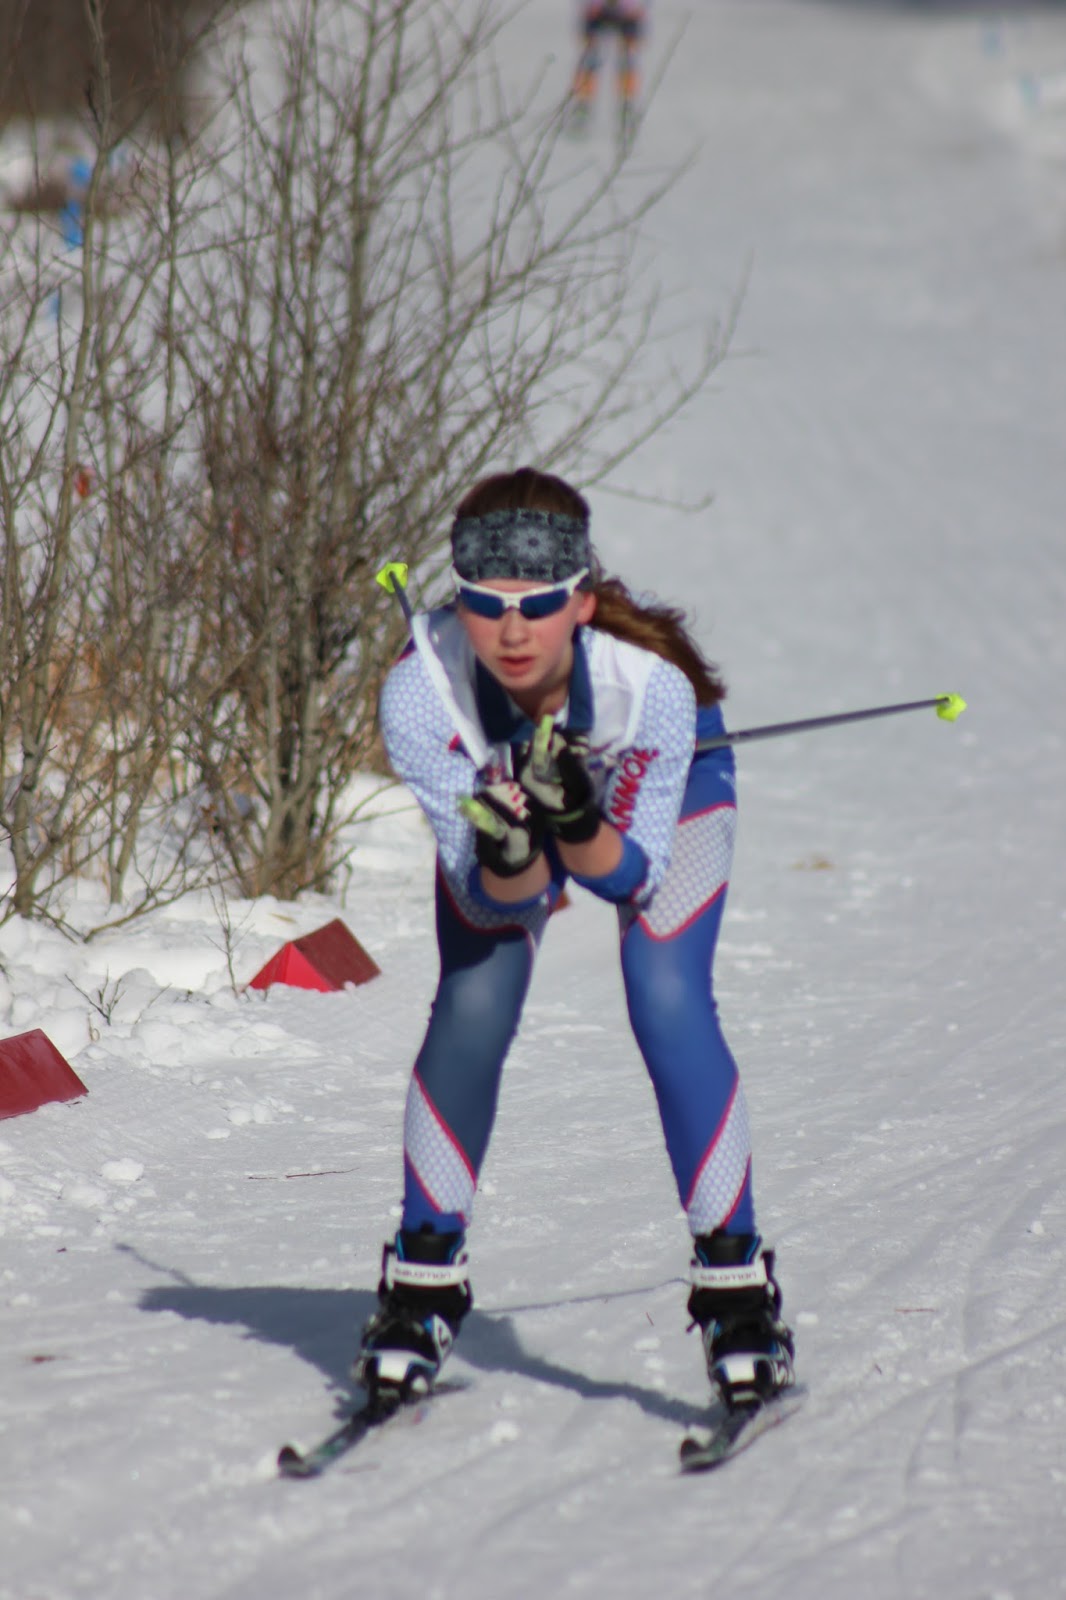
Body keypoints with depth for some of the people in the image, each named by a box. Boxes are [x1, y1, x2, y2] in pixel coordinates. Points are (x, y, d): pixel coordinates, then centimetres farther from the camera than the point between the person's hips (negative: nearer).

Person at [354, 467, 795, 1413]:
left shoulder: (652, 684, -40)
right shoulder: (421, 692, -36)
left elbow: (632, 875, -28)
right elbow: (487, 895, -28)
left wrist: (576, 824, -48)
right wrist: (506, 857, -50)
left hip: (663, 784, -1)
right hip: (500, 777, 1)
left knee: (668, 1004, -19)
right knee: (472, 1010, -14)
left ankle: (735, 1283, -6)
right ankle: (424, 1283, 3)